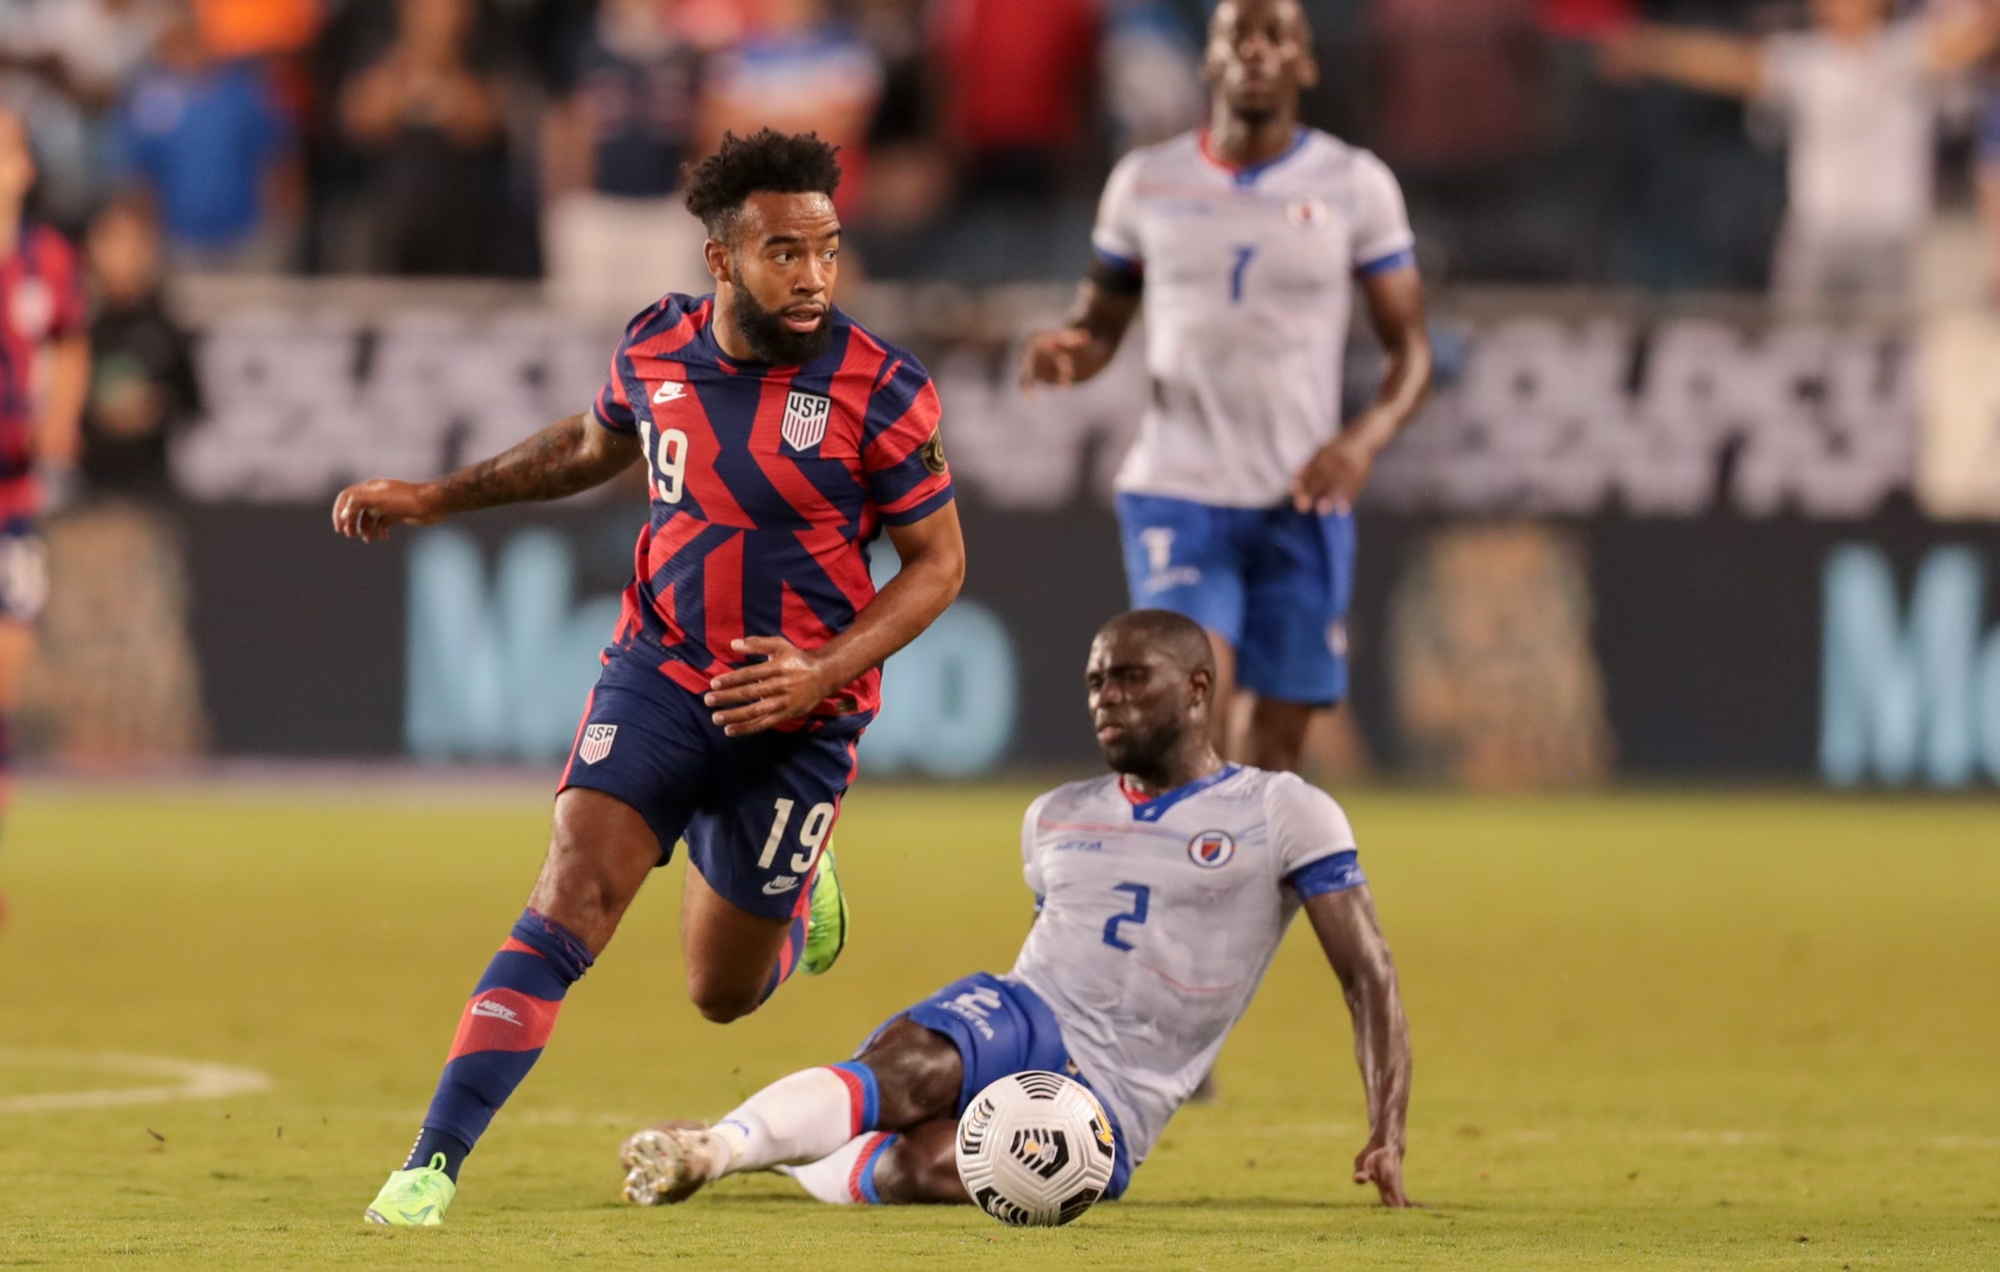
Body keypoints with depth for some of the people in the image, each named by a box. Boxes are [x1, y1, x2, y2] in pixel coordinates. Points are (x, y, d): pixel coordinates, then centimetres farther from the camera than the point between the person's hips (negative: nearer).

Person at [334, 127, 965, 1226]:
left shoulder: (880, 391, -15)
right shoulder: (656, 350, -4)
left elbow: (937, 562, -7)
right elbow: (594, 446, 20)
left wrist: (824, 671, -20)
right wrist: (436, 498, 18)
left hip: (794, 712, -2)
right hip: (658, 673, 2)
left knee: (723, 992, 11)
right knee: (571, 898, -19)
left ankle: (798, 900, 48)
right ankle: (435, 1164, -19)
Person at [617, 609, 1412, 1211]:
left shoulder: (1285, 815, 0)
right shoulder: (1056, 819, 17)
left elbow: (1368, 978, -2)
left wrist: (1387, 1136, -13)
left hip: (1109, 1101, -4)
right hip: (1022, 1024, 4)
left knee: (929, 1166, -36)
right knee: (904, 1070, -34)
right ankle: (716, 1144, -47)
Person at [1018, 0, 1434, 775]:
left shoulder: (1354, 185, 2)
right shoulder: (1146, 182, 6)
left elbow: (1410, 348, 3)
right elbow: (1101, 325, 13)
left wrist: (1365, 439, -17)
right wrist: (1065, 352, -12)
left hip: (1301, 504, 1)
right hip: (1176, 492, -1)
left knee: (1278, 732, 5)